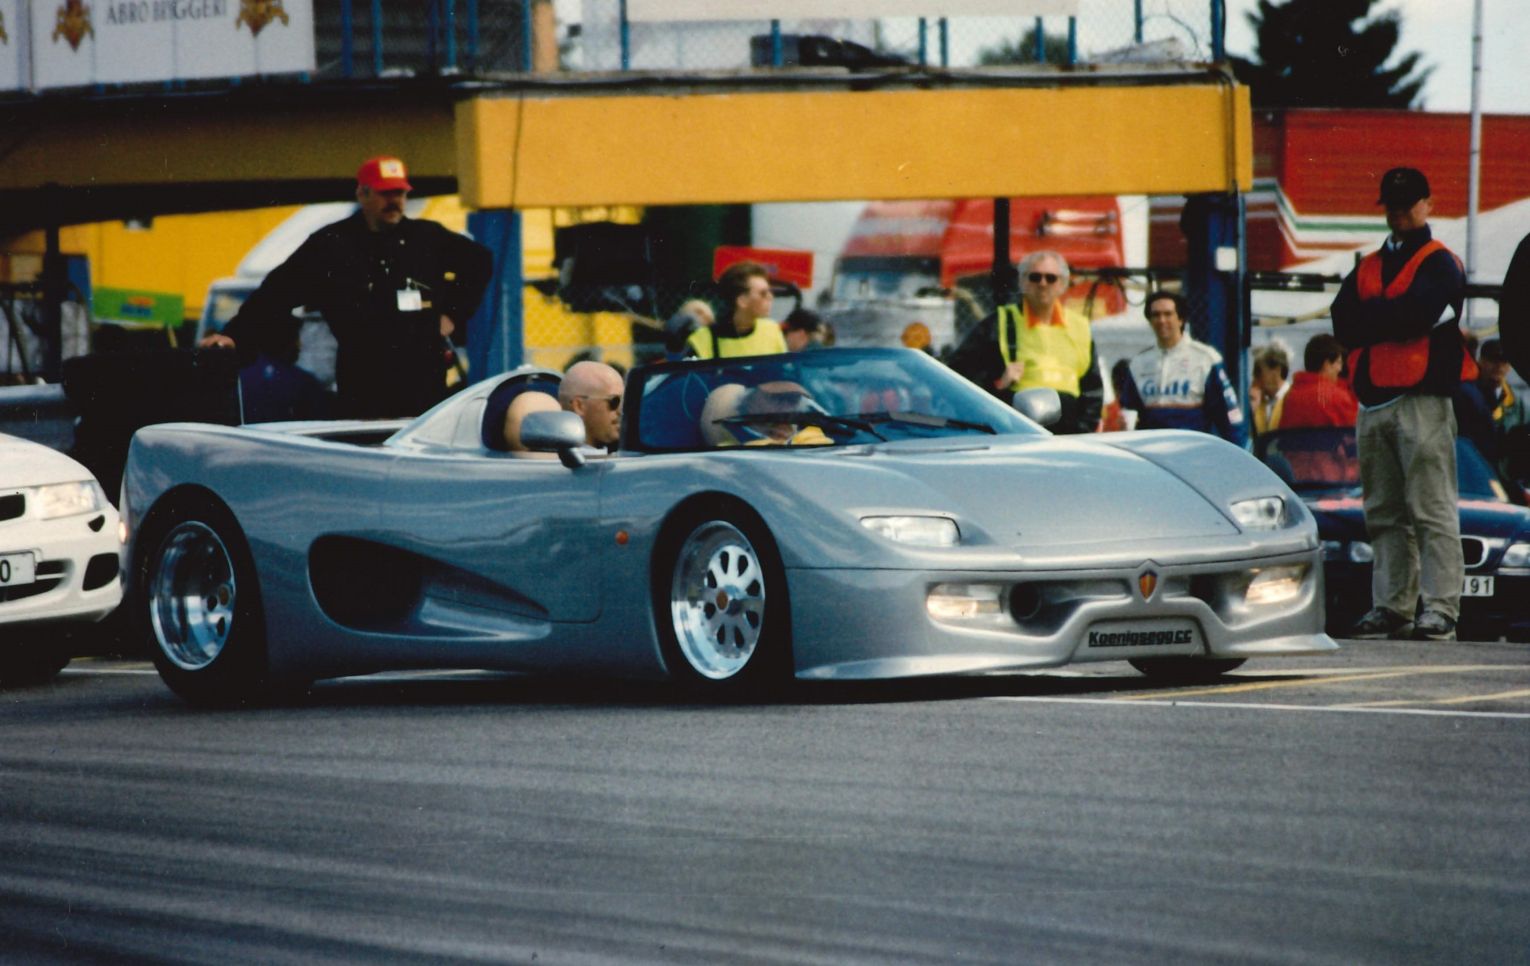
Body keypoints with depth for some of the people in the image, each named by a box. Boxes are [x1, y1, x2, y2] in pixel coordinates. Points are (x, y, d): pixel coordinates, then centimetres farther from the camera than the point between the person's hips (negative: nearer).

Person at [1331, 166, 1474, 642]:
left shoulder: (1440, 264, 2)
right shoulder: (1367, 268, 20)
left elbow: (1419, 313, -15)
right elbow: (1343, 324, 6)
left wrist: (1371, 318, -2)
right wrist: (1395, 317, -6)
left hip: (1423, 401, -7)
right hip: (1373, 402, 7)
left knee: (1432, 511, -9)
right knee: (1384, 514, 8)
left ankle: (1440, 608, -11)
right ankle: (1392, 606, 12)